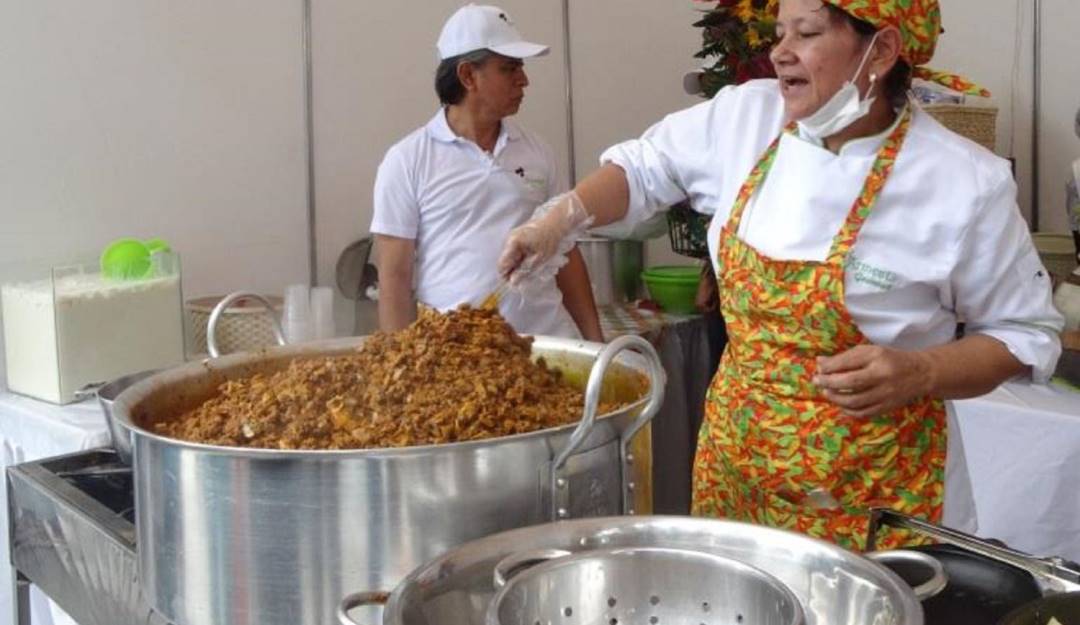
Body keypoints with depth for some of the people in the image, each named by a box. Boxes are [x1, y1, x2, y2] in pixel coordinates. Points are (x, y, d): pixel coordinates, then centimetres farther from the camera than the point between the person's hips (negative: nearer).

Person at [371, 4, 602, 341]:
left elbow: (566, 254, 13)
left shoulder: (537, 153, 9)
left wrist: (595, 342, 8)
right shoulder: (406, 161, -2)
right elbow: (395, 276, -2)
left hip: (549, 342, 4)